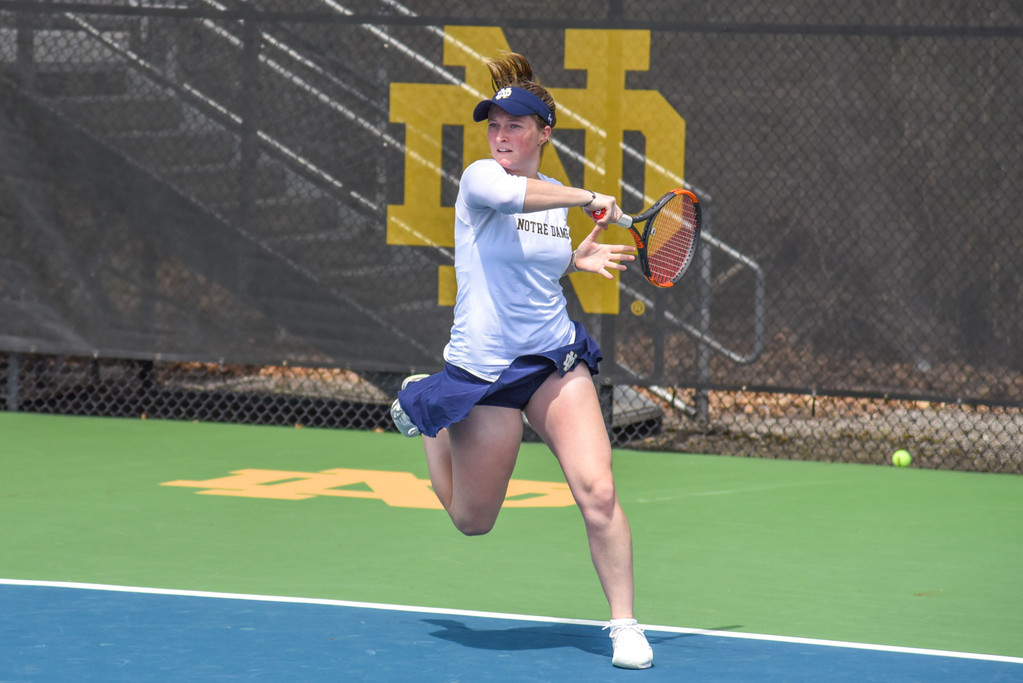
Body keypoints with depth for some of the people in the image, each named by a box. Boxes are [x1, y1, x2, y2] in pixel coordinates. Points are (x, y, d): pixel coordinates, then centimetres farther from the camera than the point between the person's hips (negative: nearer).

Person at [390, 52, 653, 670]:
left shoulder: (557, 198, 7)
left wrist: (578, 260, 10)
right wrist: (588, 197, -33)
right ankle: (423, 408, 41)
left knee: (598, 492, -15)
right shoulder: (480, 178, -12)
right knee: (473, 520, 13)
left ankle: (625, 624, -2)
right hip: (484, 371, -4)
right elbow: (511, 193, -38)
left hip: (557, 358, 4)